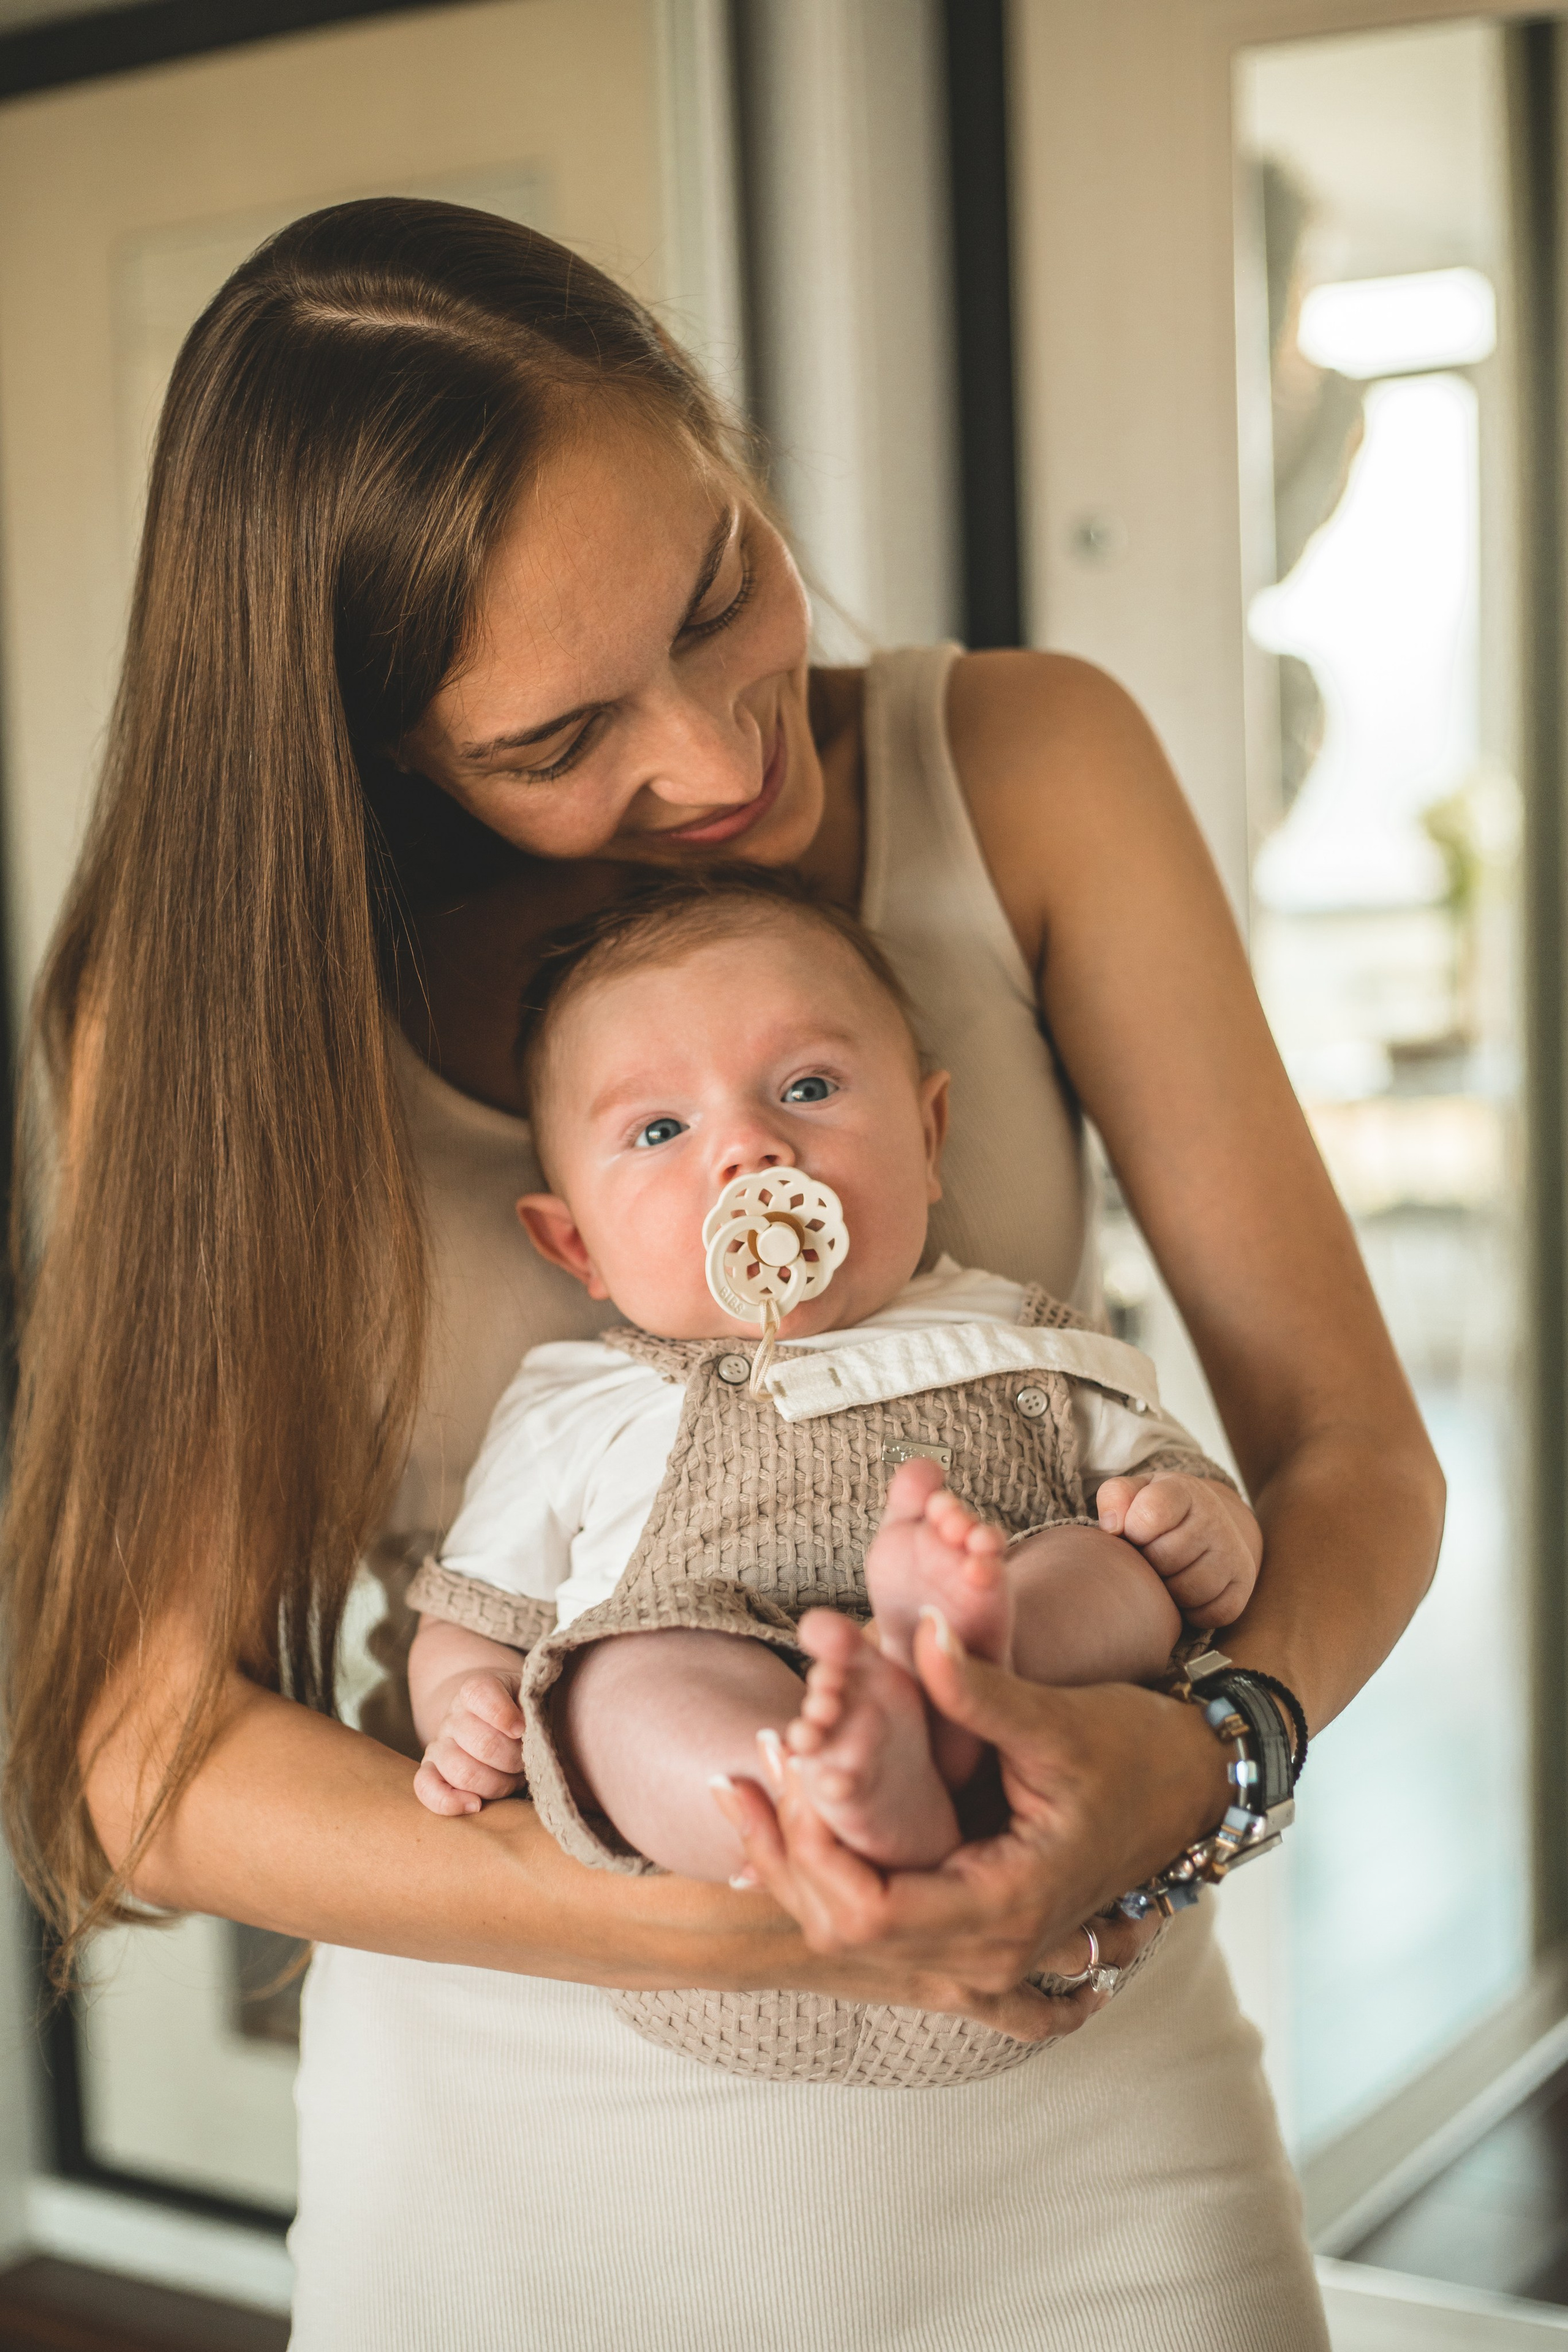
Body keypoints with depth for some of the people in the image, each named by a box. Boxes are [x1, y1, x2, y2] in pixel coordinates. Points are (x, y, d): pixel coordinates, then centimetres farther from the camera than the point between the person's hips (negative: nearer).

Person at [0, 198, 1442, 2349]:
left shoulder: (1027, 773, -9)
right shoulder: (222, 985, -11)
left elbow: (1354, 1453, -8)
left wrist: (1207, 1752, -29)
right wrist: (730, 1923, -27)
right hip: (518, 2159, 0)